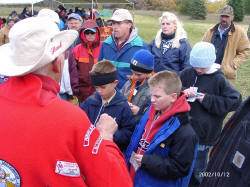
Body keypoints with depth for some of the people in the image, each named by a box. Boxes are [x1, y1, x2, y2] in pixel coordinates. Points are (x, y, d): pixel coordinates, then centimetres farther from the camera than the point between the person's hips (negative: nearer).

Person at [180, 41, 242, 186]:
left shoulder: (219, 80, -11)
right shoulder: (187, 73, 0)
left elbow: (235, 101, -11)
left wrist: (207, 99, -17)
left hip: (203, 135, -4)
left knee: (197, 172, 11)